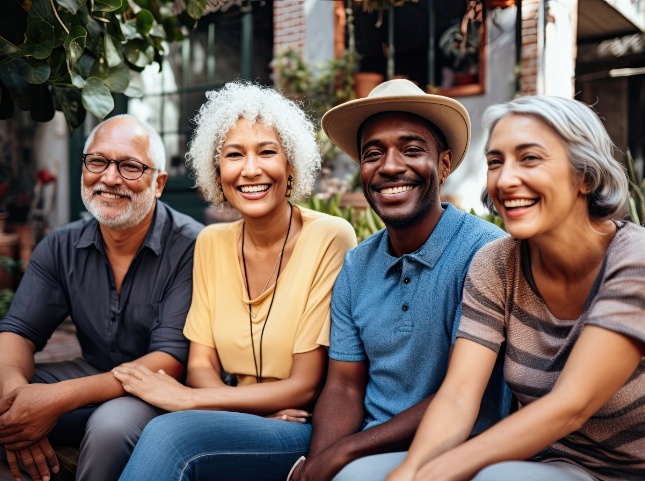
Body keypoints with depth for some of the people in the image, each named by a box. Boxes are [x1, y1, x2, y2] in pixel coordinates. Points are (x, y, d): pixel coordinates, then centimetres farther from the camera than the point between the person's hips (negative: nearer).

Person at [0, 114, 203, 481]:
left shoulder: (189, 247, -20)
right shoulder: (61, 247, -2)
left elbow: (171, 360, -23)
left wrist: (59, 398, -32)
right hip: (92, 376, 5)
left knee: (112, 422, -34)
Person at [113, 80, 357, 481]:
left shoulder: (330, 238, -14)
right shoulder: (211, 243, 3)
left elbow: (305, 387, -13)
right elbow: (201, 365, 2)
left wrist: (187, 399, -12)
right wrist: (259, 409, -18)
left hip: (313, 431, -4)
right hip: (241, 424, 4)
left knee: (171, 434, -30)